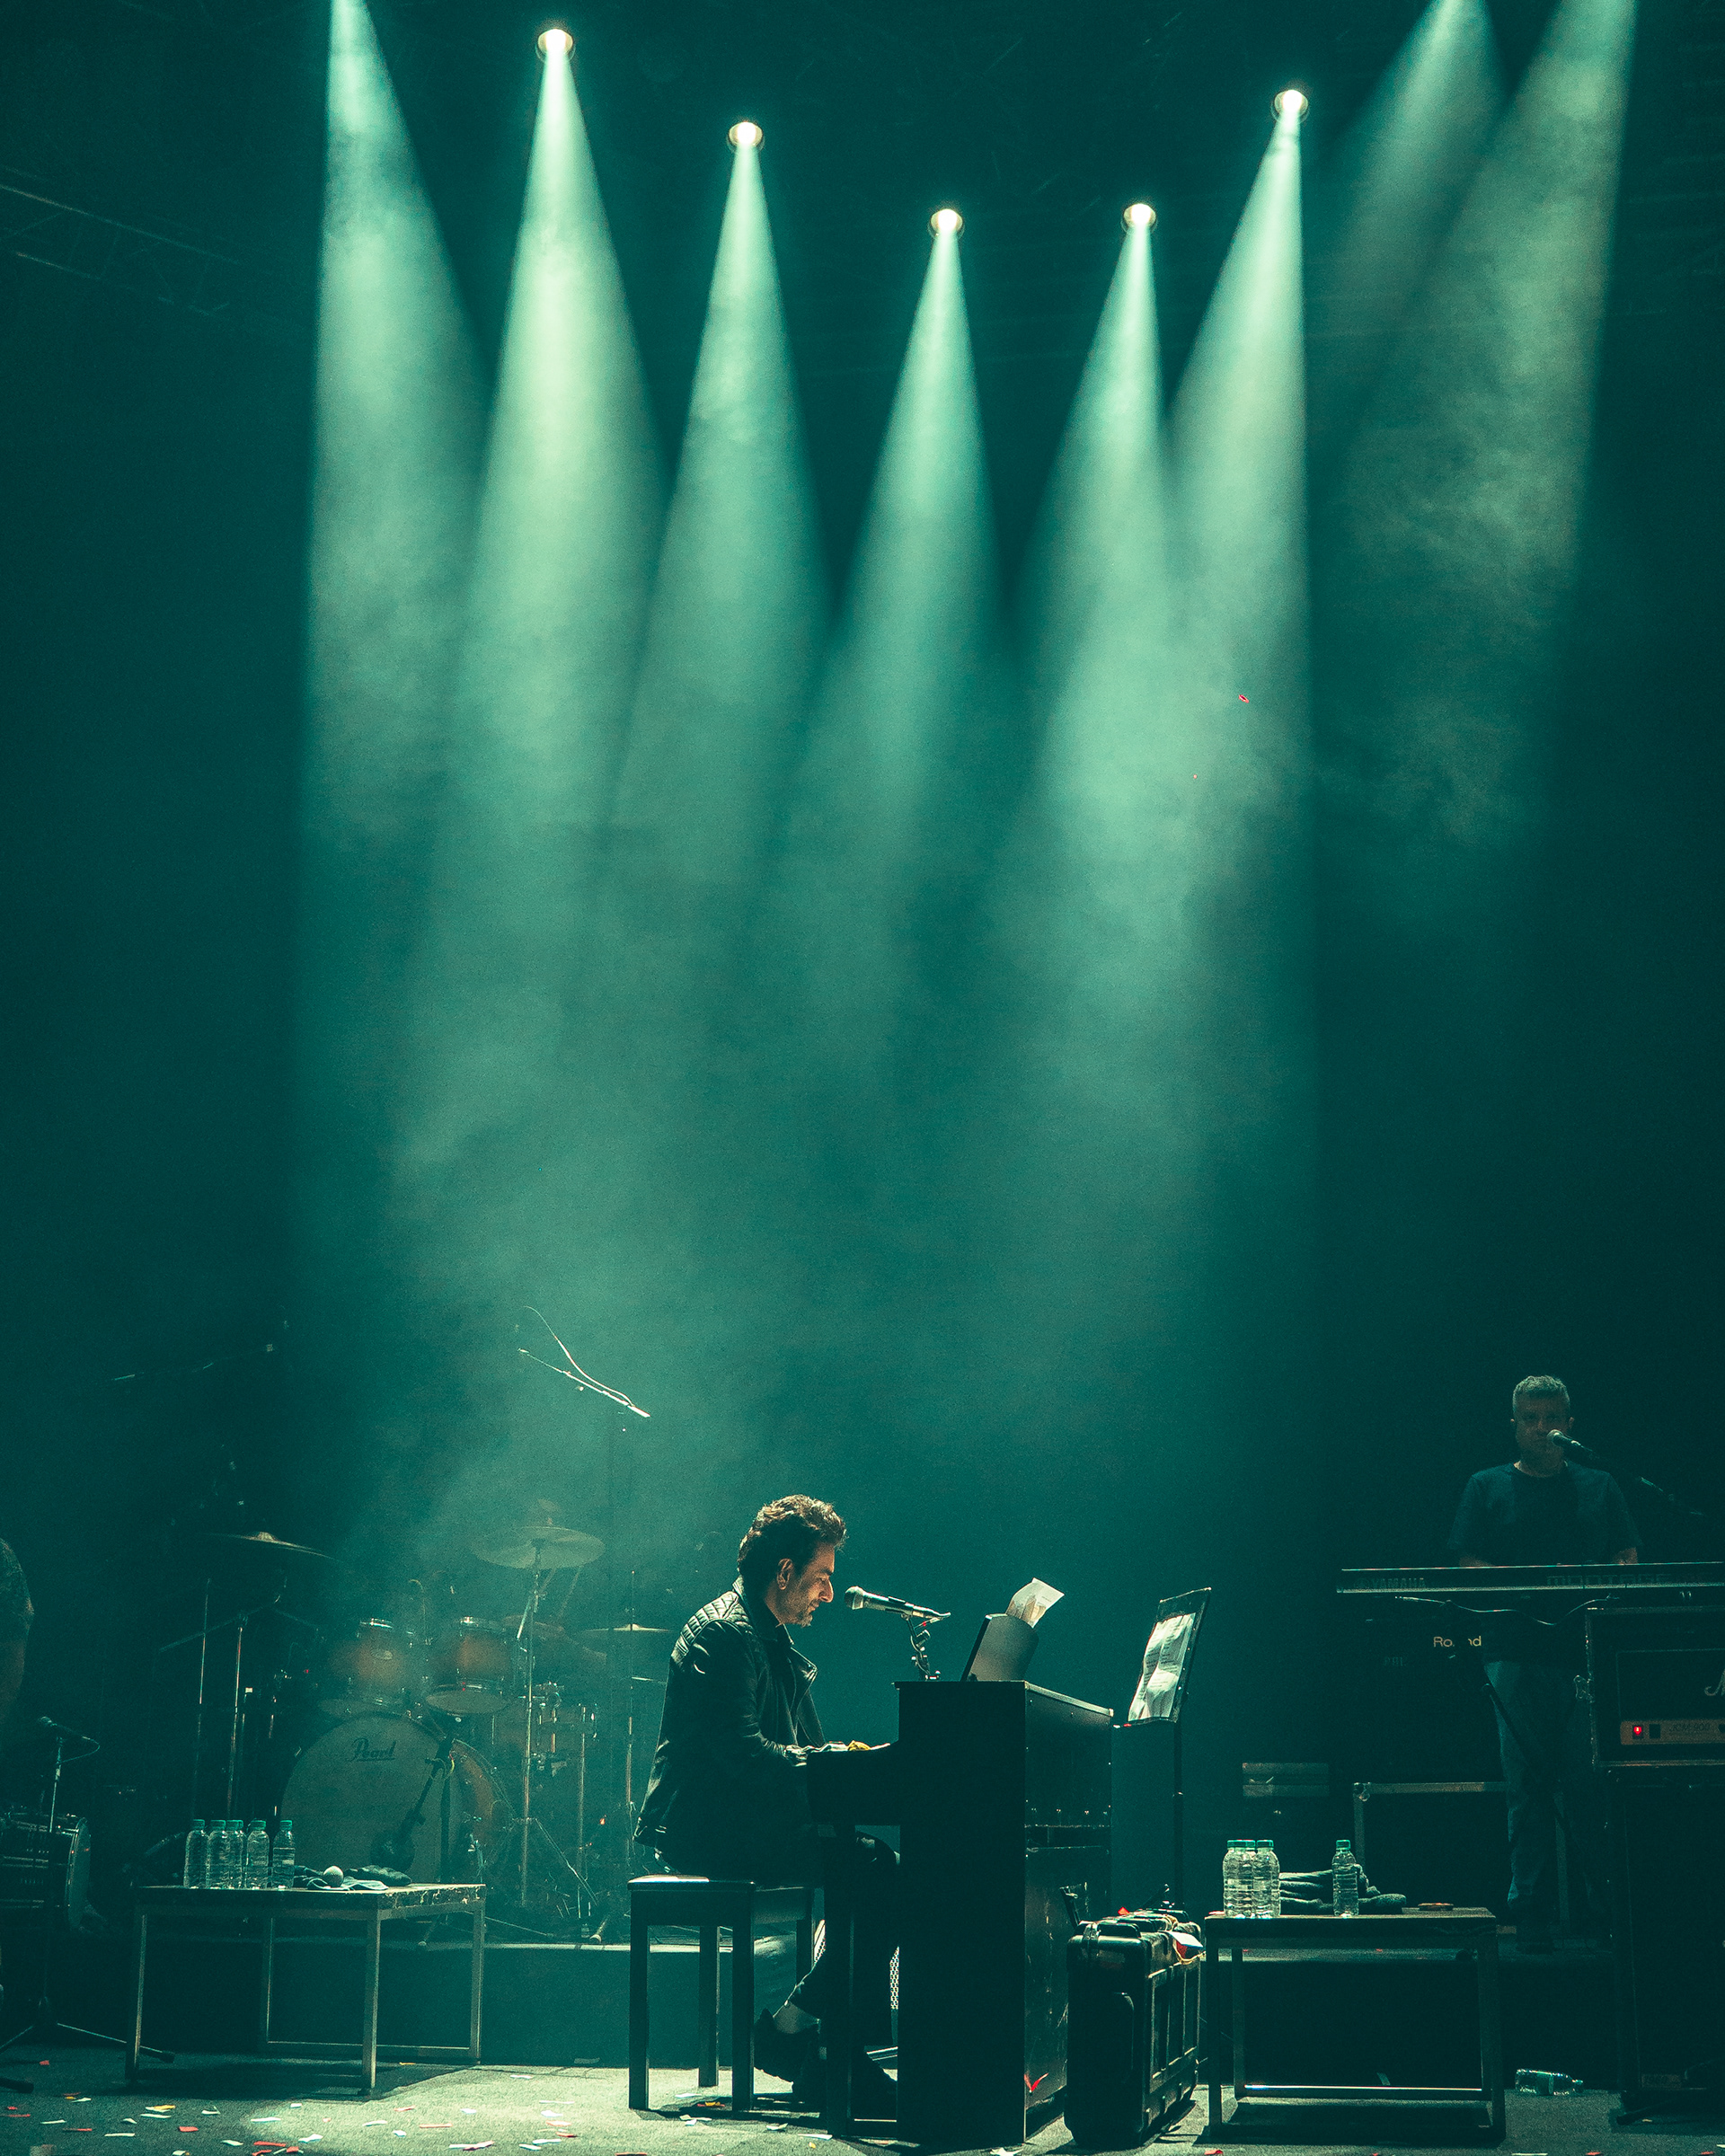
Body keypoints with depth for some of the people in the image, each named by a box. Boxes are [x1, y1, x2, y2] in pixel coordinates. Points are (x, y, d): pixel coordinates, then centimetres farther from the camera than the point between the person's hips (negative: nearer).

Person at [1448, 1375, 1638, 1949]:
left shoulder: (1599, 1487, 17)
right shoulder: (1487, 1488, 12)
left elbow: (1627, 1557, 11)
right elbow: (1468, 1567, 4)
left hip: (1589, 1656, 1)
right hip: (1518, 1658, -1)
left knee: (1591, 1788, -7)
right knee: (1528, 1792, -1)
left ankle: (1608, 1913, -1)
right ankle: (1531, 1920, 2)